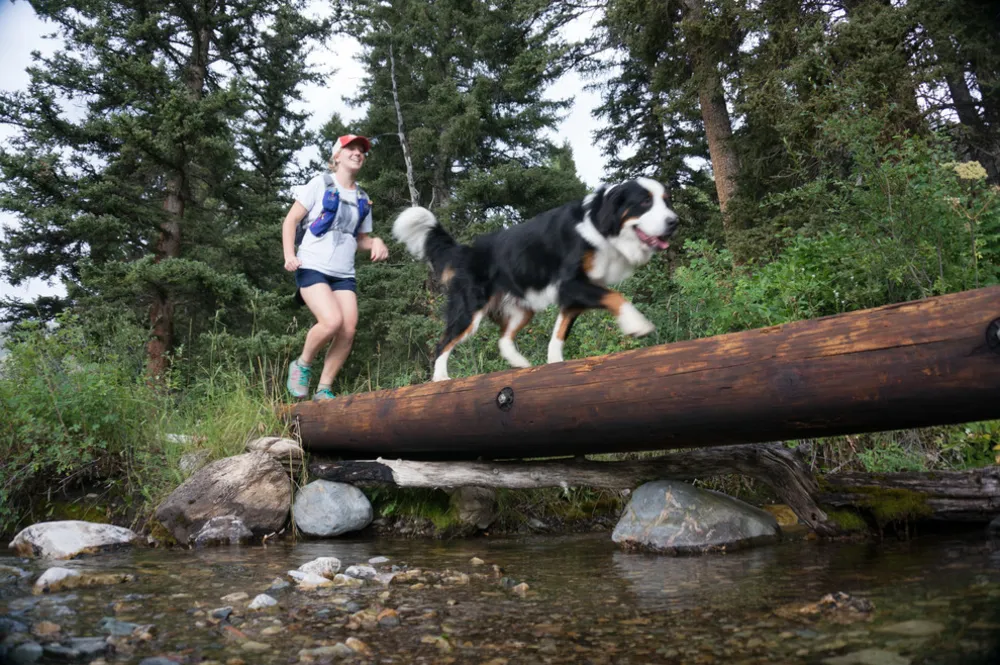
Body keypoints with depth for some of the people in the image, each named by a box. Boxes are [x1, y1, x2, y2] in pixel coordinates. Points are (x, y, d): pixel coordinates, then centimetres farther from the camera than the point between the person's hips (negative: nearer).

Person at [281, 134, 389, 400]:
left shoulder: (363, 199, 16)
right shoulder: (321, 184, 2)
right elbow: (291, 220, 2)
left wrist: (375, 243, -1)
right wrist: (289, 254, -13)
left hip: (344, 275, 5)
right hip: (312, 268, -5)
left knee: (348, 331, -11)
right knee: (332, 321, -25)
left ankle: (324, 389, 3)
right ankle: (302, 365, 1)